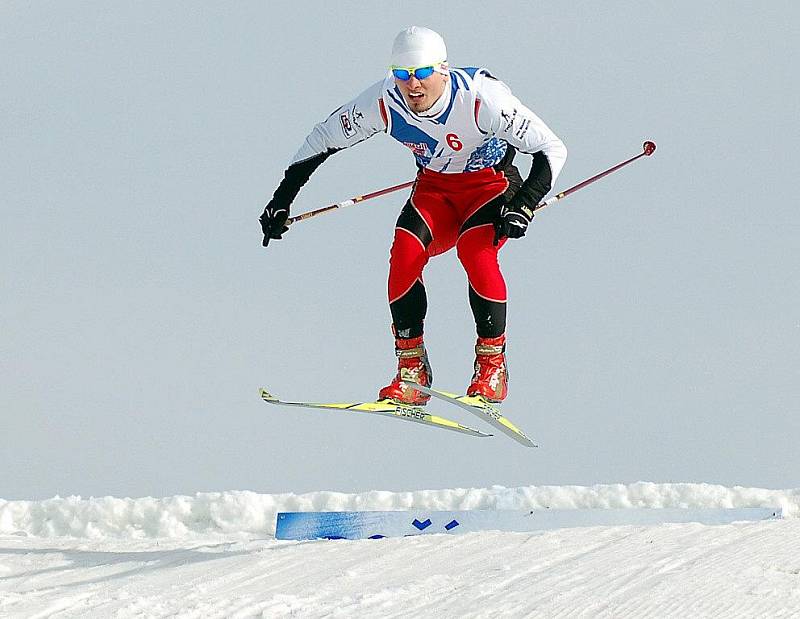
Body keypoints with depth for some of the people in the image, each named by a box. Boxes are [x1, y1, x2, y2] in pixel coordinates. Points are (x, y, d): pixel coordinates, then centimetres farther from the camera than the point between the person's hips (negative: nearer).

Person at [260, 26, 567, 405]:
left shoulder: (480, 97, -30)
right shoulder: (383, 101, -21)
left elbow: (551, 149, -22)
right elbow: (323, 139, -5)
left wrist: (523, 206, -32)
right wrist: (282, 200, -7)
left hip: (493, 185, -3)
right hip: (434, 189, 3)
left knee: (475, 250, -32)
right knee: (406, 251, -25)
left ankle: (492, 365, -14)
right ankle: (412, 371, -13)